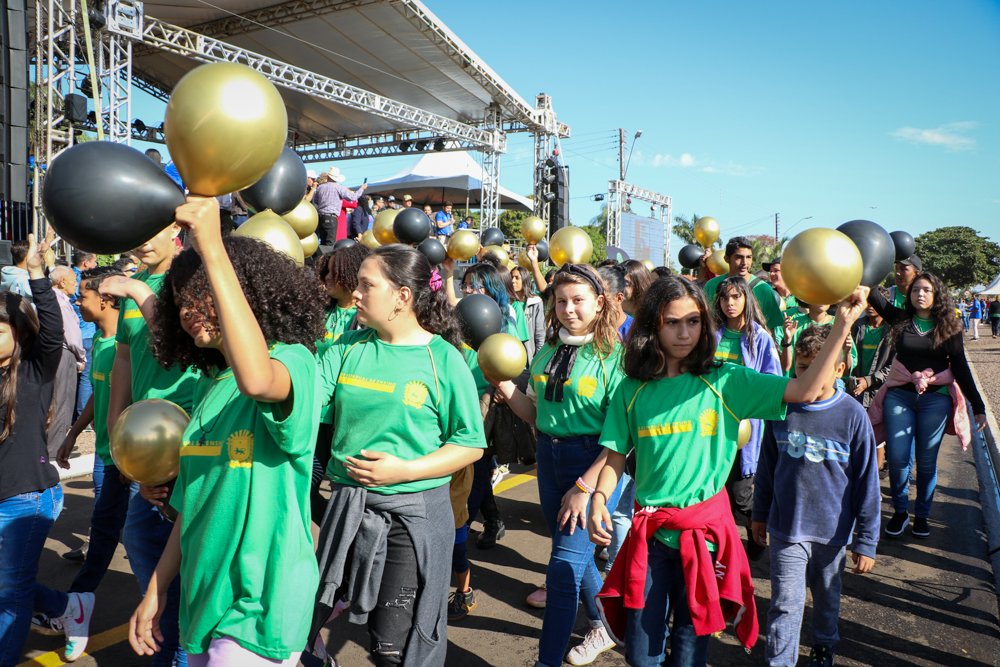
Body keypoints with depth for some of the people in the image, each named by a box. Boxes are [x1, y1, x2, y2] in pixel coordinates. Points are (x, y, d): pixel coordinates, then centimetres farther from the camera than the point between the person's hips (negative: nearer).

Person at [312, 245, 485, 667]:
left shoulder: (444, 359, -8)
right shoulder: (349, 346, 4)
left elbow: (471, 444, -7)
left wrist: (405, 470, -16)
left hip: (413, 510, -4)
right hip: (346, 504, 4)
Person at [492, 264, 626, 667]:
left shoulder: (613, 356, -13)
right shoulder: (547, 353, 7)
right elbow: (537, 415, 11)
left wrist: (585, 487, -19)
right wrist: (506, 388, -5)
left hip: (594, 465, -7)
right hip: (549, 458, 7)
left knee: (564, 566, -6)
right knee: (577, 556, 20)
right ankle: (604, 627, 44)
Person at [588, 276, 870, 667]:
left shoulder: (724, 382, -6)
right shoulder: (632, 389, -1)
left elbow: (805, 391, -14)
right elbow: (615, 458, 3)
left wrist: (841, 326, -21)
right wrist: (598, 500, -13)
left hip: (706, 530, -1)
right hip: (651, 532, 1)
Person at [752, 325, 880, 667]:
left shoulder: (853, 416, -12)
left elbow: (866, 482, -7)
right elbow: (766, 466, 6)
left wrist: (866, 541, -6)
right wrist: (760, 513, 13)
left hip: (833, 530, 0)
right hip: (786, 527, 0)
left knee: (827, 597, 22)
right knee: (785, 604, 1)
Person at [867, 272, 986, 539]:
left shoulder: (948, 328, 3)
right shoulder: (900, 319, 4)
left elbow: (961, 368, 4)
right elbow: (874, 297, -7)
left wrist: (978, 406, 1)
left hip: (935, 399, 0)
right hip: (899, 396, 0)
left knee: (926, 461, 4)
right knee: (897, 458, -3)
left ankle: (922, 515, 22)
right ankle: (900, 511, 19)